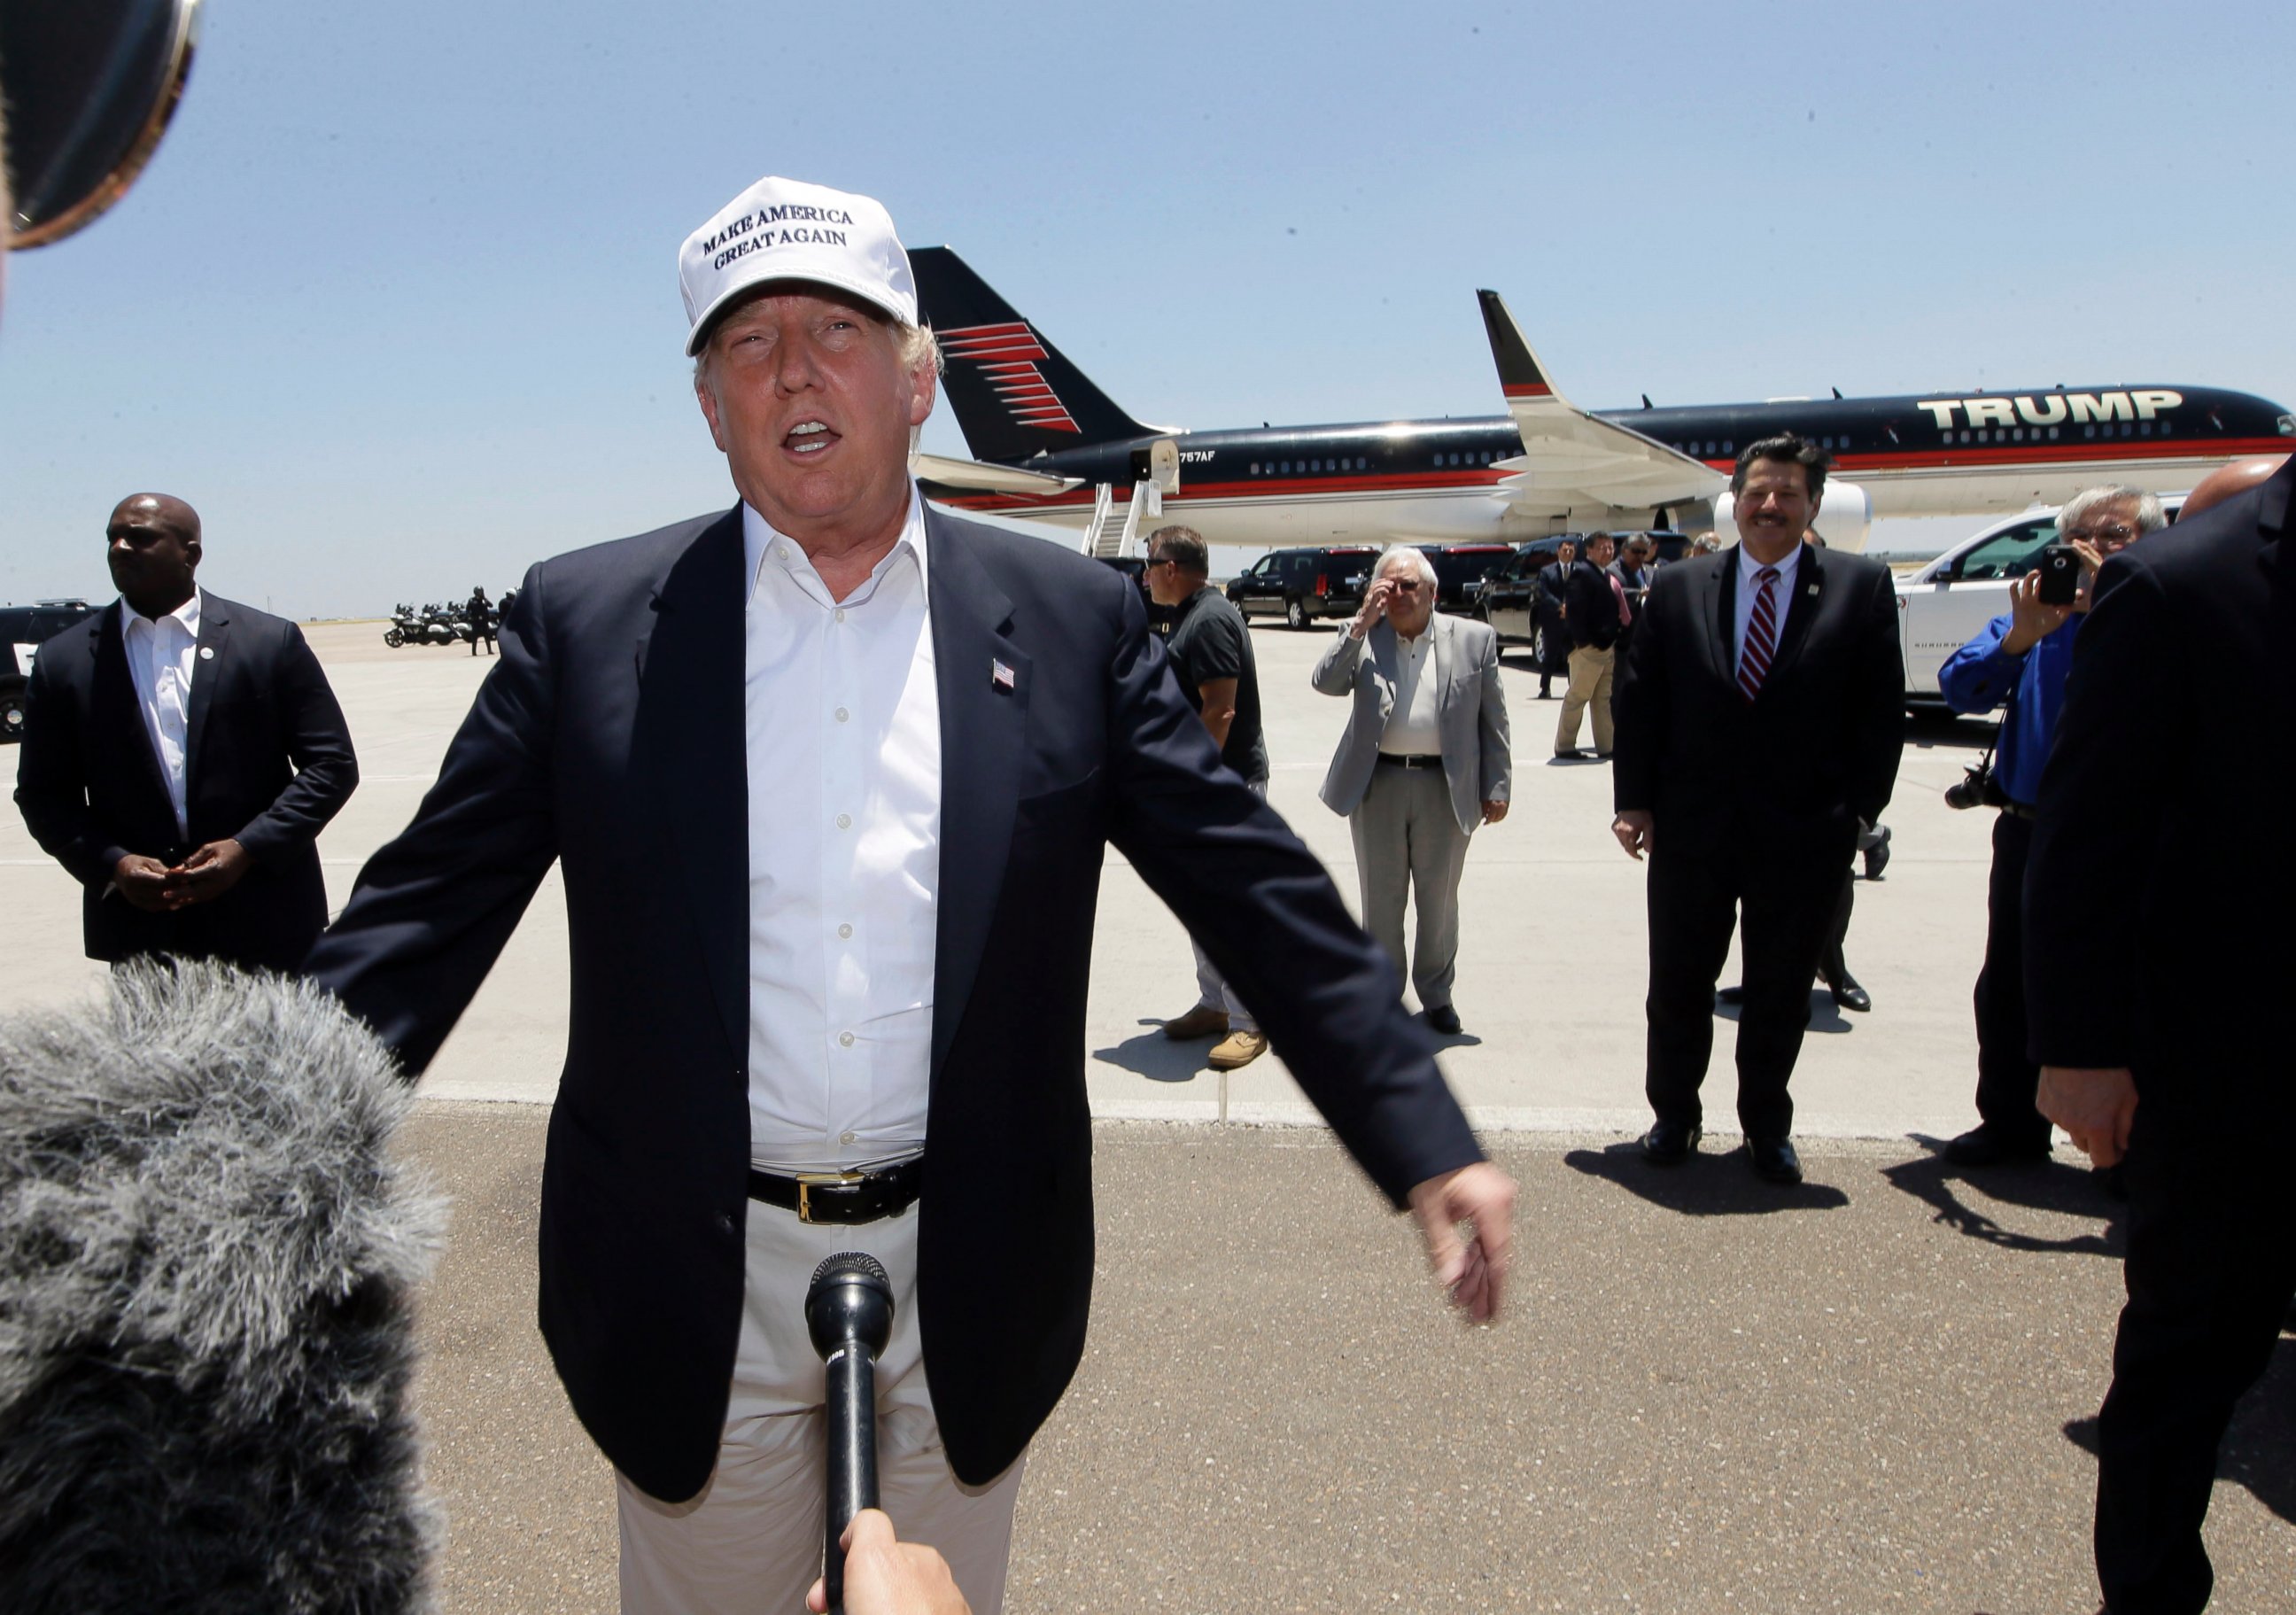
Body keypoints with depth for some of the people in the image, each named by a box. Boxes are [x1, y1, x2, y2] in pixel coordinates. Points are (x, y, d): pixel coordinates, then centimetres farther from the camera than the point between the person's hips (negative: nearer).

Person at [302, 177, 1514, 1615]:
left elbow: (1259, 893, -4)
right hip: (698, 1292, 0)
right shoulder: (587, 623, -3)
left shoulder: (1070, 619, -3)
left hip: (964, 1285, 1)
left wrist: (1431, 1149, -10)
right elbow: (420, 920, -1)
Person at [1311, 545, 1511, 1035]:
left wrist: (1495, 788, 2)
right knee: (1381, 899, 9)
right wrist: (1362, 622, -16)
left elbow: (1493, 720, 4)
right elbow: (1326, 682, -13)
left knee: (1439, 899, 11)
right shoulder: (1364, 638, 2)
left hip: (1446, 788, 0)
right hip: (1377, 785, 0)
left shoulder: (1474, 639, 2)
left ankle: (1436, 994, 29)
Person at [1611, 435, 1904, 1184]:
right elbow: (1639, 700, 4)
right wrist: (1634, 800, -1)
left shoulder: (1861, 587, 1)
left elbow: (1882, 708, 1)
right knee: (1678, 984, 11)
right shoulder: (1677, 587, 4)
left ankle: (1767, 1128, 31)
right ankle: (1672, 1117, 30)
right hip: (1692, 832, 1)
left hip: (1804, 836, -1)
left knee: (1781, 994, 12)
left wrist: (1861, 806, -6)